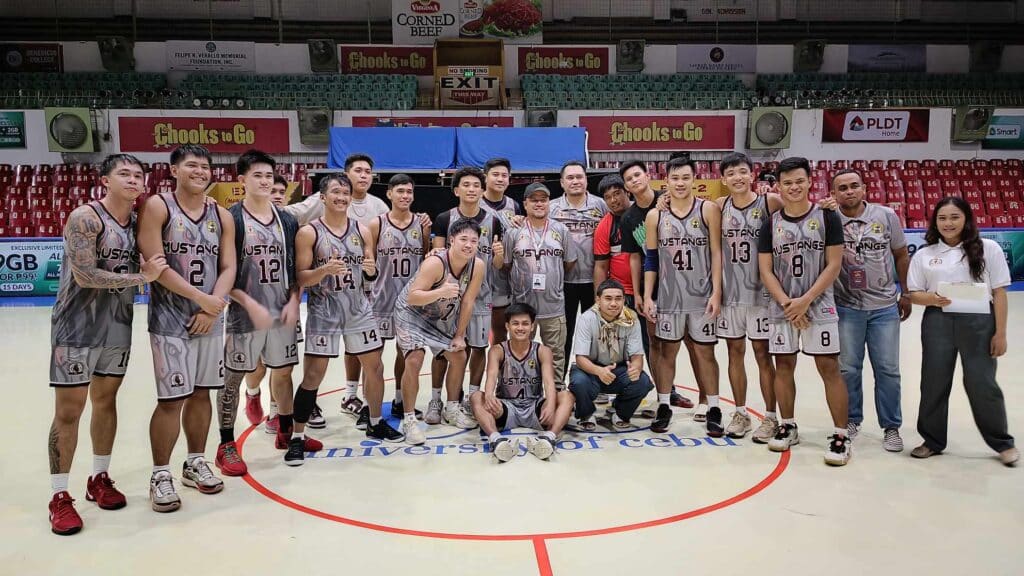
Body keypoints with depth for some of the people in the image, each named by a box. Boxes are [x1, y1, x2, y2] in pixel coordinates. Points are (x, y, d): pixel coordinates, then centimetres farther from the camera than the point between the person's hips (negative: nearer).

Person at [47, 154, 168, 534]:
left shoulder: (139, 221, 6)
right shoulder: (85, 218, -15)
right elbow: (85, 276, -22)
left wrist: (148, 271, -6)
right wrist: (142, 276, -19)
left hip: (119, 326, 6)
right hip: (77, 327, -6)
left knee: (107, 400, 14)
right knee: (69, 411, -1)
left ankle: (99, 479, 28)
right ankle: (59, 497, 9)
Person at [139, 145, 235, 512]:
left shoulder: (222, 216, 9)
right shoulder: (157, 207, -6)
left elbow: (228, 267, 4)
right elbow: (155, 265, -14)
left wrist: (213, 307, -11)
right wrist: (201, 297, -16)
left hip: (210, 319, 5)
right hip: (170, 320, -5)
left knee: (201, 393, 13)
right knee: (172, 399, -4)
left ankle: (195, 463, 28)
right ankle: (160, 475, 11)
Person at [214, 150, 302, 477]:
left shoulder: (286, 221, 8)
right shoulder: (231, 219, -8)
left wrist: (293, 301, -2)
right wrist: (251, 305, -17)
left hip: (283, 312, 5)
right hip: (244, 313, -5)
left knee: (283, 372, 14)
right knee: (233, 378, 4)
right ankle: (226, 446, 16)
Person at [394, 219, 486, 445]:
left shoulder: (478, 266, -17)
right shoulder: (435, 262, -34)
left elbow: (467, 302, -8)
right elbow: (412, 297, -37)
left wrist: (459, 336, -4)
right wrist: (440, 292, -52)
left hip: (443, 316, 6)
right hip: (411, 312, -6)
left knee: (459, 356, 8)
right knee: (415, 360, -20)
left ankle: (452, 408, 28)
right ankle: (408, 420, -7)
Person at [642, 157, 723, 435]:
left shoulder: (709, 210, -2)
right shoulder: (655, 216, 2)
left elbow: (717, 254, -4)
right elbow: (650, 260, 5)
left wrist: (716, 293, -10)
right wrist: (647, 297, 0)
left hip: (702, 296, -1)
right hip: (668, 296, 2)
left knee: (705, 352, 5)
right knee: (667, 351, 9)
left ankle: (714, 410, 15)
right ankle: (664, 407, 20)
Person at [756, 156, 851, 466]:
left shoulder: (827, 217, -2)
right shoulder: (771, 223, 4)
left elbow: (833, 265, -6)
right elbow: (765, 271, 2)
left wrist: (805, 300, -14)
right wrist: (786, 303, -10)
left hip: (819, 305, -3)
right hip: (781, 307, 3)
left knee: (829, 367, -4)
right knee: (783, 366, 9)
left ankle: (841, 435, 3)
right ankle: (787, 427, 24)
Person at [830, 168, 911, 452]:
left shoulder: (886, 216, -4)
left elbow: (901, 255, 8)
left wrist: (906, 293, 11)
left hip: (884, 306, 1)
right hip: (846, 308, -1)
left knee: (888, 369, 7)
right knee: (848, 368, 9)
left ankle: (891, 427, 21)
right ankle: (851, 420, 27)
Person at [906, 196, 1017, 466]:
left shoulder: (988, 249, 0)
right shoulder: (924, 254, 6)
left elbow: (999, 293, 0)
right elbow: (913, 294, 7)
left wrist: (1000, 333, -4)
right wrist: (931, 299, -16)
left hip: (978, 322, -2)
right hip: (938, 324, 2)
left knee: (982, 384, 2)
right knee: (934, 383, 7)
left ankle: (1003, 443, 24)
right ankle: (933, 441, 23)